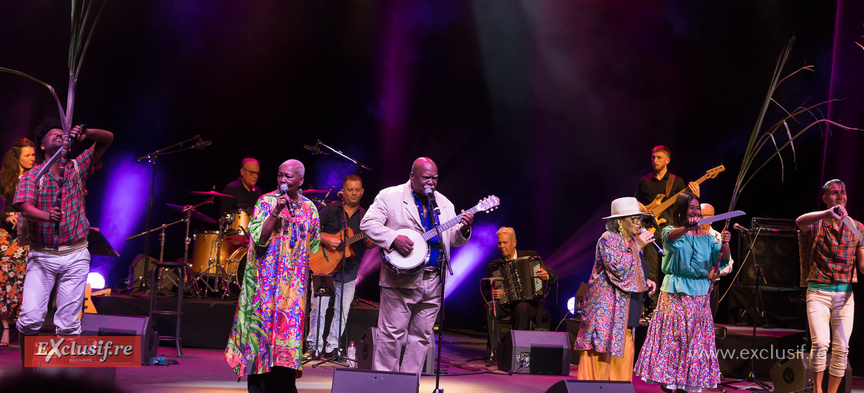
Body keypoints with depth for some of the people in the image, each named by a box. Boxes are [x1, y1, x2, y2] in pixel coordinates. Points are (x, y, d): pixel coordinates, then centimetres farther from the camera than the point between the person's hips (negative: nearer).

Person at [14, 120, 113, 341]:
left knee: (69, 324, -1)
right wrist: (47, 216, -35)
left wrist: (85, 133, -14)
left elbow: (108, 138, 6)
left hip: (75, 256, 1)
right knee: (30, 318, -9)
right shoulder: (32, 176, 2)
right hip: (41, 256, -1)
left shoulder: (77, 169, 9)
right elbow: (25, 207, -15)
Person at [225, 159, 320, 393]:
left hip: (294, 284, 3)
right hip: (266, 280, -3)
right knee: (262, 323, -4)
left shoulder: (309, 208, 10)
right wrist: (276, 211, -19)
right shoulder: (266, 202, 0)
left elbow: (314, 244, 19)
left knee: (289, 328, -1)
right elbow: (259, 238, -11)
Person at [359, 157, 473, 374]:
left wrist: (464, 229, -6)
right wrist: (394, 239, -19)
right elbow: (368, 223, -7)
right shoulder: (390, 196, 0)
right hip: (401, 277, -5)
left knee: (422, 335, 7)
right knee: (392, 332, -4)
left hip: (433, 280, 5)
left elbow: (454, 239, 16)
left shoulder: (445, 204, 16)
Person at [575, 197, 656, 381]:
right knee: (602, 356, -9)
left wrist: (645, 282, 7)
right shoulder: (608, 239, -10)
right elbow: (618, 269, -22)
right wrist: (638, 247, -17)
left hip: (625, 312, 9)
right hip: (606, 308, -9)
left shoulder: (632, 240, 16)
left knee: (623, 355, 6)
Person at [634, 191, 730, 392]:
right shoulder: (671, 232, 0)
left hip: (699, 293, 4)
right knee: (671, 336, -5)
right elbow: (671, 236, -26)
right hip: (674, 292, -4)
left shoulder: (706, 236, 11)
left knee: (694, 338, 4)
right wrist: (687, 228, -47)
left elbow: (722, 259, -2)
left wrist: (724, 244, -24)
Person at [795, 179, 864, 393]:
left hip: (845, 293, 3)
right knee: (820, 343, -16)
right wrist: (829, 214, -43)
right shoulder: (816, 224, 0)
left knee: (841, 348, 0)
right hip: (818, 291, -3)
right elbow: (800, 221, -26)